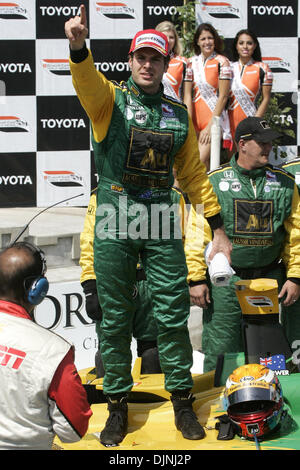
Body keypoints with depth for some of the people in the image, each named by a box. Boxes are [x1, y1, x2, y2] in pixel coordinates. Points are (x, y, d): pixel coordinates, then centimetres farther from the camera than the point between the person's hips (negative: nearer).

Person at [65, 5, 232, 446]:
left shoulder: (178, 114, 13)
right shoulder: (110, 99, 4)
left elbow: (193, 173, 16)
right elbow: (86, 79, -20)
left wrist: (217, 227, 12)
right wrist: (79, 45, -42)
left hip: (162, 222, 2)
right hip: (114, 223, -2)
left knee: (172, 314, 2)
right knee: (115, 318, 4)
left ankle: (182, 400, 16)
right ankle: (118, 406, 15)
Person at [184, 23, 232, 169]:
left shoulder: (222, 62, -4)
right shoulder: (191, 62, 7)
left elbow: (223, 96, -7)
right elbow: (187, 95, 3)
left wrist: (210, 126, -12)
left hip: (215, 118, -5)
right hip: (196, 117, 5)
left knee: (200, 161, -18)